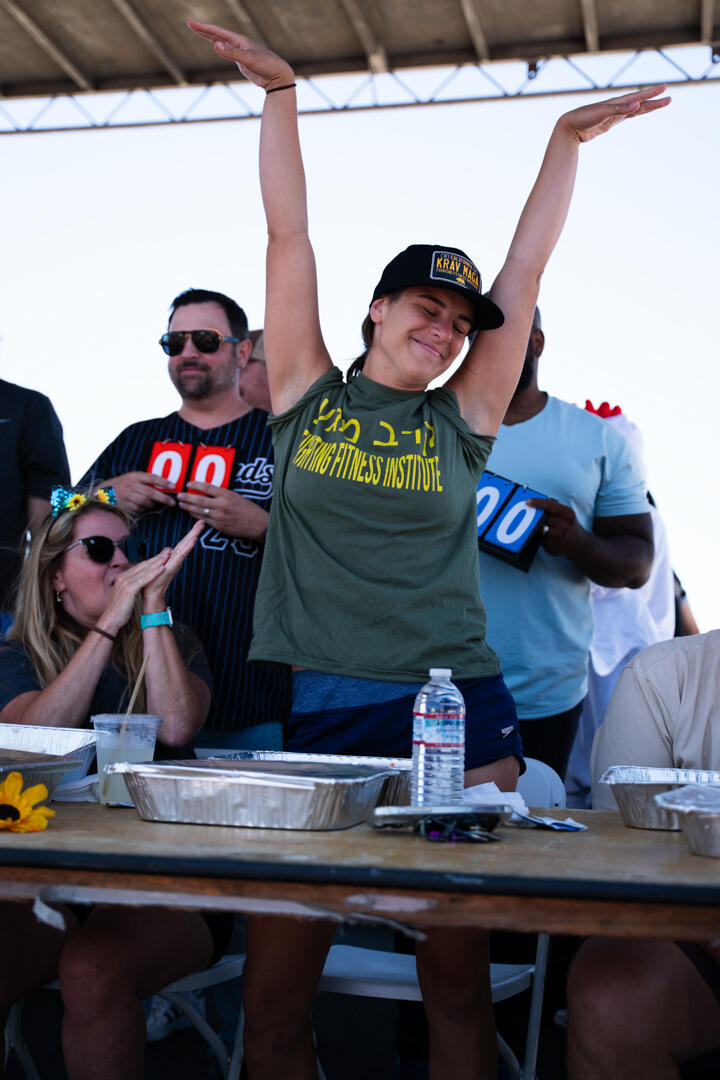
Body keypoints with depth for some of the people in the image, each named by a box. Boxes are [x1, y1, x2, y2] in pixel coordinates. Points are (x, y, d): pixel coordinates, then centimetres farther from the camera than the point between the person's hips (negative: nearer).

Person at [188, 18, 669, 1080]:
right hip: (316, 711, -1)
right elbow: (289, 236, 7)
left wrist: (569, 139, 14)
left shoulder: (460, 421, 10)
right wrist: (280, 94, 8)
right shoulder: (309, 396, 8)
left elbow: (528, 264, 11)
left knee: (459, 979, 6)